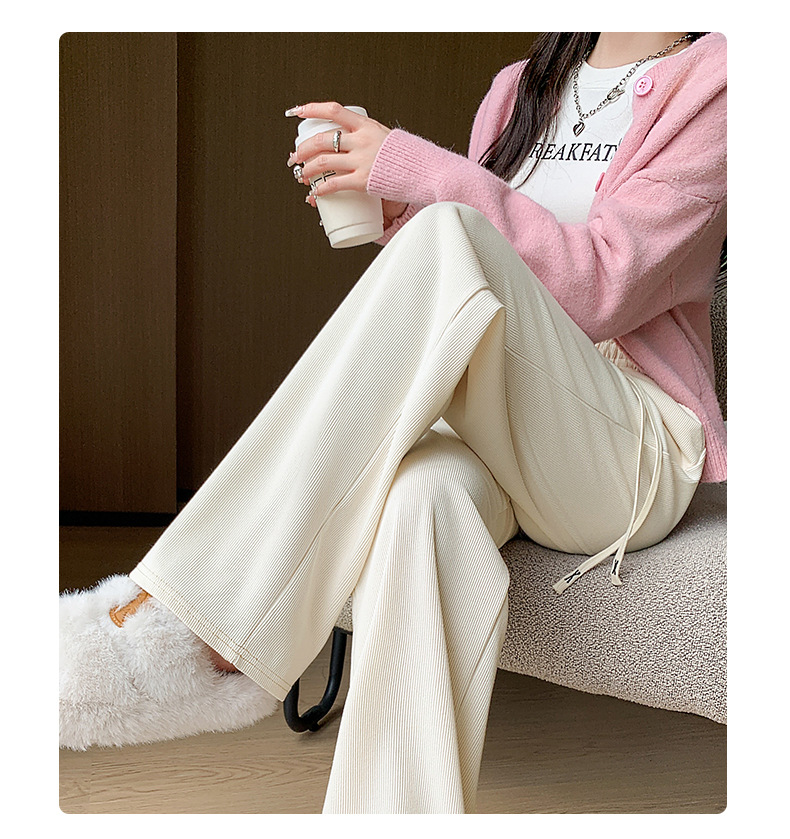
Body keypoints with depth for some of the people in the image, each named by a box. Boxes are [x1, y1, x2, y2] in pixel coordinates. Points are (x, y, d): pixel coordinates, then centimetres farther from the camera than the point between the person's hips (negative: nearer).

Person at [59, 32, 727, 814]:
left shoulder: (709, 81, 4)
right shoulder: (520, 87, 22)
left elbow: (603, 285, -11)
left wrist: (420, 173, -17)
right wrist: (398, 207, -1)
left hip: (633, 456, -4)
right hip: (493, 433, 4)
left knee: (448, 236, -30)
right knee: (418, 497, -35)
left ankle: (198, 618, -33)